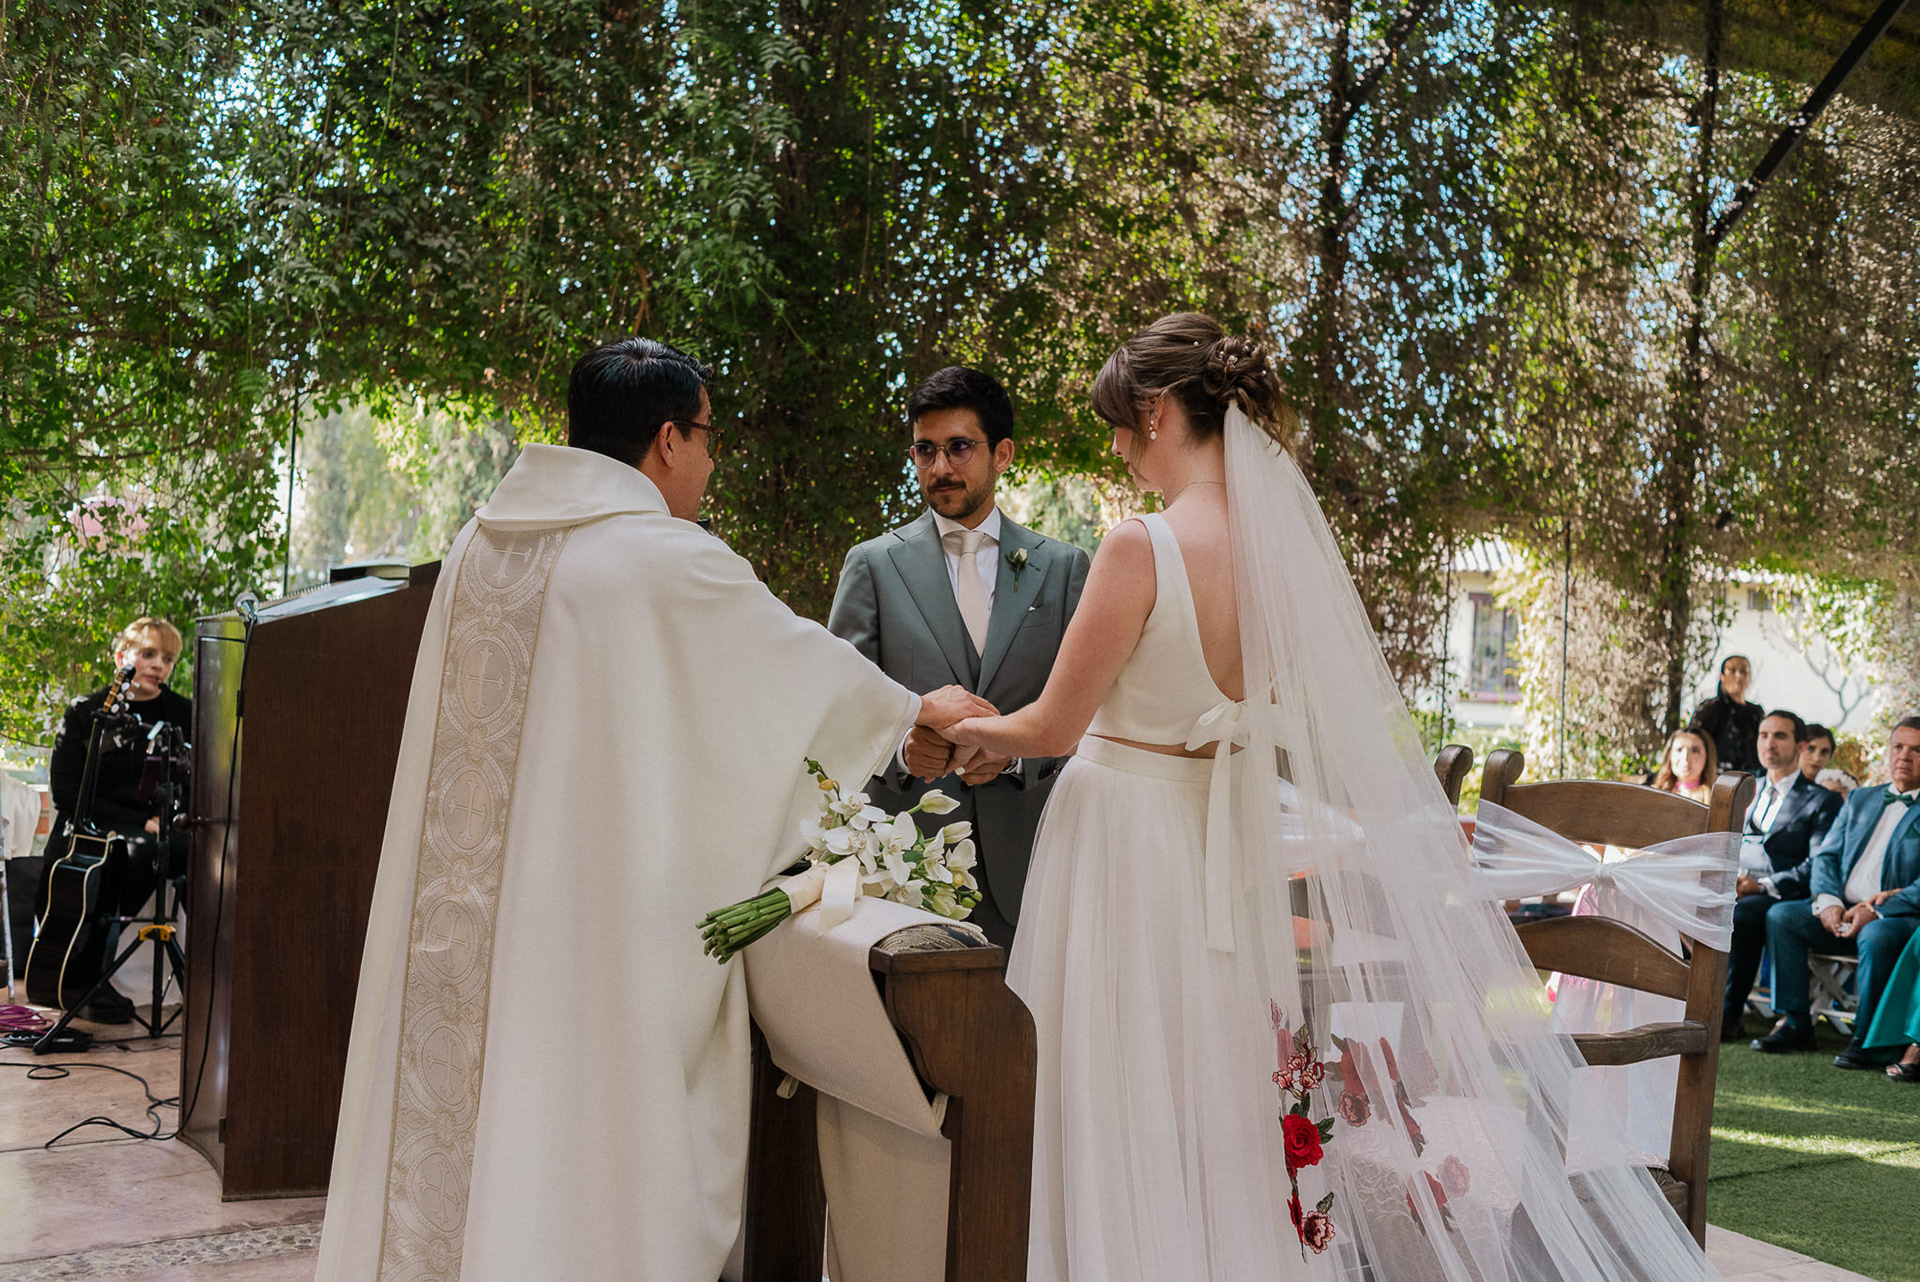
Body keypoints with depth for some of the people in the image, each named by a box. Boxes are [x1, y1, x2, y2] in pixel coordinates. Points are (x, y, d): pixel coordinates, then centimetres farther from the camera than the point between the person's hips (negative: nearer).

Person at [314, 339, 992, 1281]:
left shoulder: (479, 543, 7)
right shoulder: (669, 560, -12)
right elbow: (801, 658, 1)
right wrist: (923, 708, 18)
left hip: (458, 915, 7)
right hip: (600, 911, -6)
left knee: (457, 1100, 14)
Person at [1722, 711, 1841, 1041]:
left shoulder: (1821, 800, 6)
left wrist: (1762, 885, -19)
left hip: (1780, 897, -5)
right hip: (1733, 887, 5)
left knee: (1742, 914, -38)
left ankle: (1729, 1014, -28)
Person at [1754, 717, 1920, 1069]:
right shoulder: (1860, 799, 21)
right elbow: (1825, 856, 14)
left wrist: (1876, 912, -20)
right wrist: (1827, 901, -6)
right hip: (1843, 912, 6)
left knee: (1877, 936, -37)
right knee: (1780, 915, -17)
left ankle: (1866, 1037, -22)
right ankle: (1794, 1023, -12)